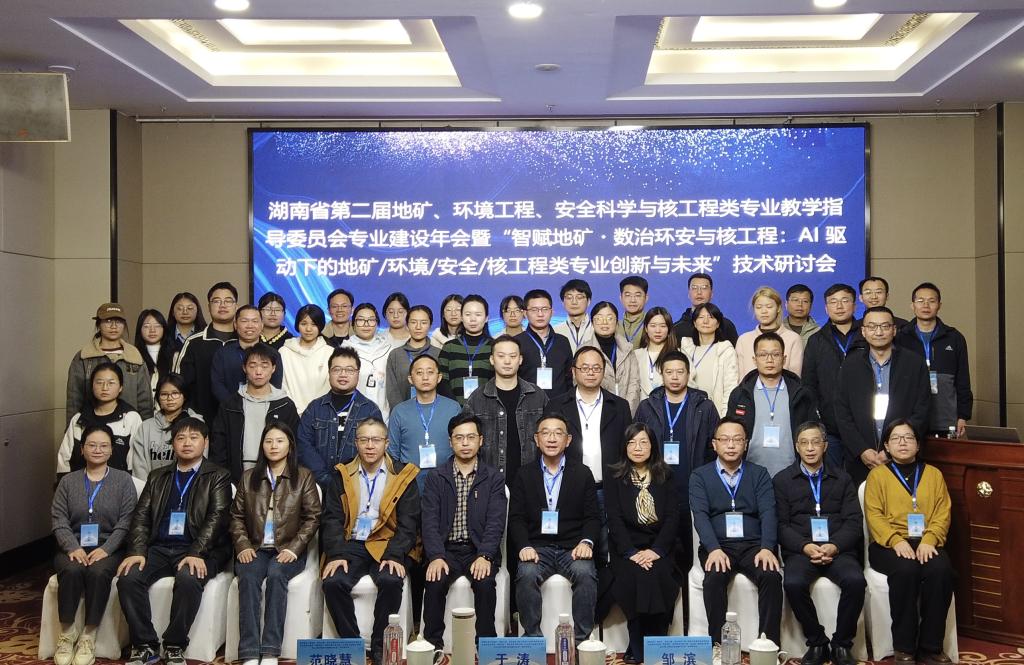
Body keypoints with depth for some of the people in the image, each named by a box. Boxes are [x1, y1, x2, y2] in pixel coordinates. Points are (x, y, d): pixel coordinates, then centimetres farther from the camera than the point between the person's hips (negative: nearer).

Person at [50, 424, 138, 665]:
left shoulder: (123, 480, 6)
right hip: (74, 547, 2)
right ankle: (66, 636, -18)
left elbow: (126, 521, -2)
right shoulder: (68, 481, 13)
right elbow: (59, 519, 4)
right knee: (71, 571, -32)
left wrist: (105, 549, -16)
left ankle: (88, 638, -22)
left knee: (98, 572, -33)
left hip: (108, 548, -1)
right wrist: (73, 547, -14)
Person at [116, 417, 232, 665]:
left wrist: (196, 553, -20)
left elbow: (216, 518, -6)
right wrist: (137, 552, -8)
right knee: (128, 578, -24)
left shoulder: (218, 477, 7)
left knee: (188, 579, -34)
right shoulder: (157, 477, 20)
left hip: (198, 550, -4)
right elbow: (141, 516, 10)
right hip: (159, 548, 4)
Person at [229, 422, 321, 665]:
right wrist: (243, 545, -4)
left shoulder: (304, 477, 7)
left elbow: (312, 517, 1)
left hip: (288, 549, -2)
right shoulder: (249, 477, 15)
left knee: (276, 574, -33)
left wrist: (294, 548, -11)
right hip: (255, 548, 2)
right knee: (248, 577, -30)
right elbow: (236, 516, 13)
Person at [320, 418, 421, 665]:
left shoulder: (403, 475, 4)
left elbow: (408, 522, -2)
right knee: (333, 582, -25)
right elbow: (332, 519, 3)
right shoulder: (342, 476, 10)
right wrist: (336, 554, -13)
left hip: (388, 544, -2)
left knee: (391, 581, -30)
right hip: (351, 544, 2)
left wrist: (394, 555, -17)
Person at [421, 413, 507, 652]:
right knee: (435, 582, -28)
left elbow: (496, 522, -3)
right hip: (446, 549, 1)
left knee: (485, 582, -30)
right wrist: (436, 556, -18)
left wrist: (484, 556, -20)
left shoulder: (493, 478, 7)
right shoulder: (436, 477, 9)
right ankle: (433, 644, -13)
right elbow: (430, 521, -1)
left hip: (479, 550, -1)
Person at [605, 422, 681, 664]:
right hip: (626, 547, -1)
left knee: (659, 576, -29)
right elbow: (614, 519, -2)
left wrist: (656, 550, -13)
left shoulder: (665, 477, 10)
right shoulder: (615, 478, 7)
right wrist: (631, 552, -16)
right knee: (637, 575, -29)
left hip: (659, 547, 1)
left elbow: (672, 517, 2)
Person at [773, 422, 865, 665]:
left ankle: (841, 645, -10)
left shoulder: (842, 479, 16)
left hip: (838, 549, 1)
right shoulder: (782, 480, 12)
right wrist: (805, 546, -15)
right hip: (800, 550, -1)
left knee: (856, 580, -30)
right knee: (793, 583, -32)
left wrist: (834, 546, -12)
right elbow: (781, 524, 3)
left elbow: (854, 521, 6)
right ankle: (817, 643, -10)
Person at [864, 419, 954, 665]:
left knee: (941, 569, -31)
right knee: (905, 570, -34)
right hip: (890, 544, -2)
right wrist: (896, 540, -17)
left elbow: (943, 513, 6)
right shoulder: (878, 474, 9)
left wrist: (929, 540, -13)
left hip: (926, 542, 2)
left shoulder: (933, 474, 17)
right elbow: (873, 515, -1)